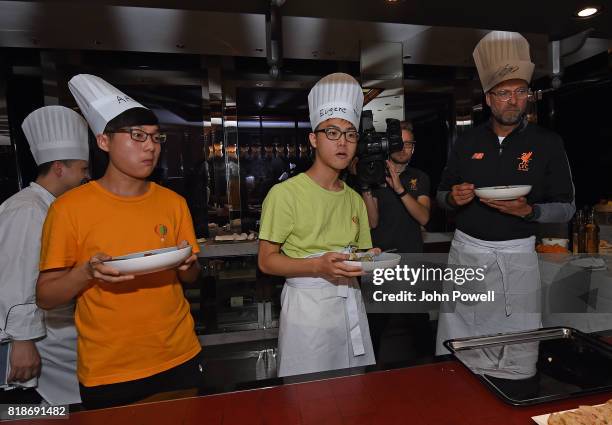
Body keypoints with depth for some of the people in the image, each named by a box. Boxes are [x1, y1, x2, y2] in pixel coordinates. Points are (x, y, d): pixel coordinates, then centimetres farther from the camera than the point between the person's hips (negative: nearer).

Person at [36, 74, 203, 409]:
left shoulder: (174, 203, -1)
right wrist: (88, 271, -23)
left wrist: (187, 265, -15)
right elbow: (45, 296, -4)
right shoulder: (69, 207, -10)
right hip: (107, 372, -2)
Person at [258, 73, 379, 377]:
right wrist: (318, 266, -23)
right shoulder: (285, 193, -10)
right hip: (307, 304, -5)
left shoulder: (355, 199, 10)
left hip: (350, 303, 6)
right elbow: (267, 260, -11)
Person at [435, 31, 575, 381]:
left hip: (517, 255, -1)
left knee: (518, 358, 5)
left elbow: (567, 207, 1)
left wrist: (528, 211, -19)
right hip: (466, 250, 2)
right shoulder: (468, 142, 5)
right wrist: (453, 198, -11)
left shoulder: (548, 142, 0)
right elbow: (442, 195, 12)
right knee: (457, 353, 10)